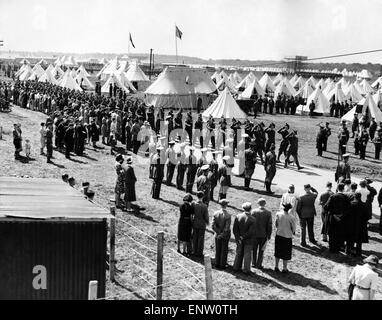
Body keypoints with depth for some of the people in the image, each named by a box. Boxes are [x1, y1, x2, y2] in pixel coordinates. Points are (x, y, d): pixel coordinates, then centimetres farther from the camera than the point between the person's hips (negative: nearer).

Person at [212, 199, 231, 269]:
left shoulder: (215, 213, -9)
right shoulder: (228, 215, -20)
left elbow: (213, 226, -10)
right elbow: (227, 228, -22)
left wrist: (219, 233, -5)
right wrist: (222, 235, -12)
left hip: (217, 235, 3)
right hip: (225, 236, -3)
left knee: (217, 250, 16)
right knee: (224, 251, 10)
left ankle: (217, 264, 23)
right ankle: (222, 265, 16)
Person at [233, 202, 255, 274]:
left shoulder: (238, 216, -11)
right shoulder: (252, 219, -20)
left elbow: (234, 229, -9)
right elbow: (250, 232, -21)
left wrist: (238, 238, -5)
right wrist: (243, 237, -11)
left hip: (239, 238, 3)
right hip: (248, 241, -3)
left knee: (239, 253, 18)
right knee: (247, 254, 9)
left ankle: (236, 267, 26)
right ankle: (246, 269, 14)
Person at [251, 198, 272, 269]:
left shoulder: (253, 211, -9)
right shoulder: (268, 213, -8)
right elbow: (269, 225, -6)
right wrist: (269, 235, 4)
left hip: (254, 234, 0)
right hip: (263, 235, 0)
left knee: (254, 249, 15)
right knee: (261, 250, 11)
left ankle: (254, 264, 19)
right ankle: (259, 264, 12)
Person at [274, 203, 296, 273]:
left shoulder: (278, 214, -13)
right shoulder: (291, 218, -20)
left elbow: (276, 224, -3)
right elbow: (293, 228, -8)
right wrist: (292, 232, 14)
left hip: (278, 235, 3)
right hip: (287, 236, -3)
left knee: (278, 252, 19)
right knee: (286, 254, 12)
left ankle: (276, 266, 27)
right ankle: (284, 268, 19)